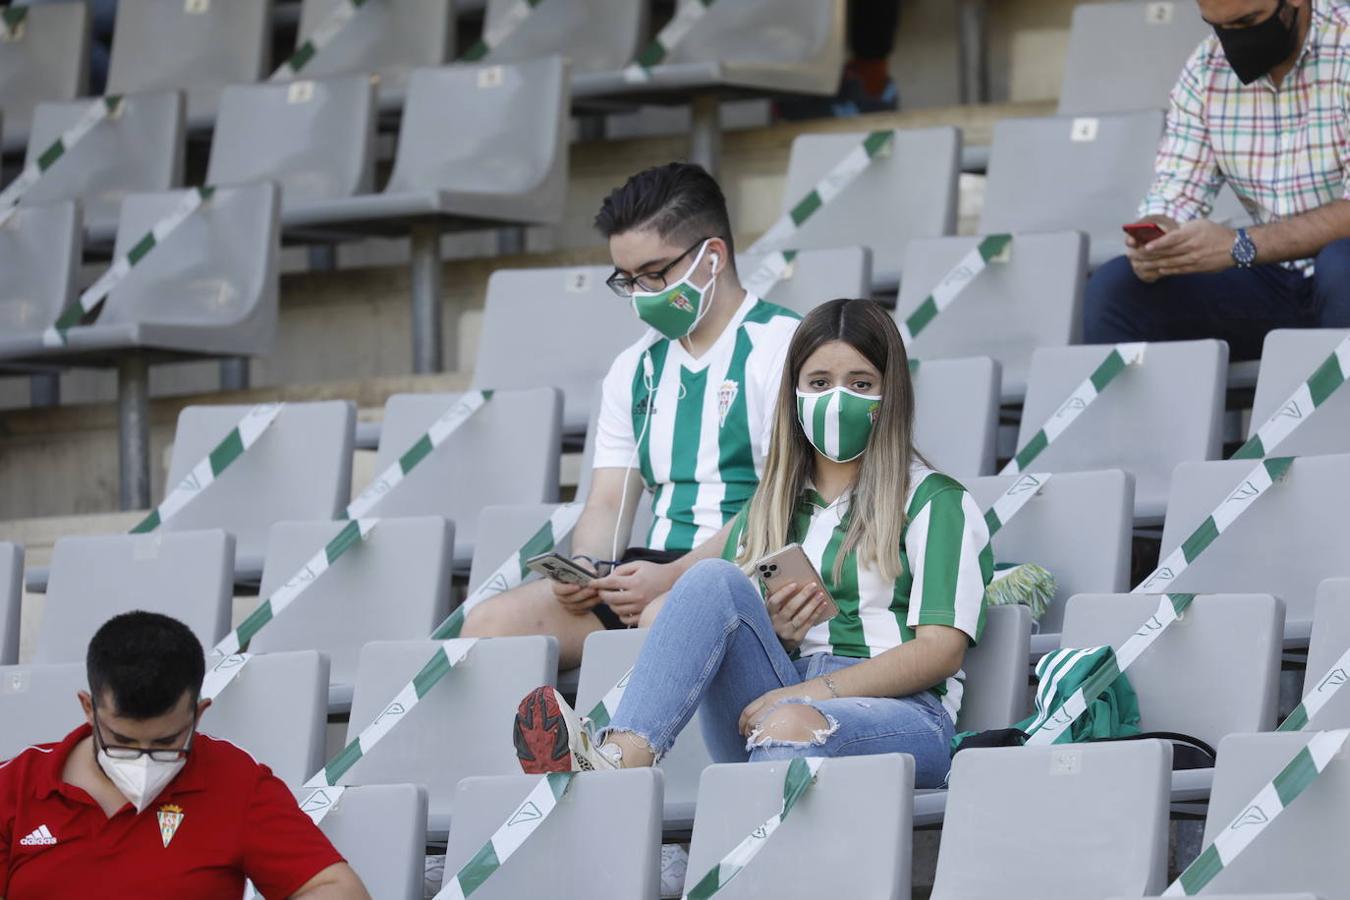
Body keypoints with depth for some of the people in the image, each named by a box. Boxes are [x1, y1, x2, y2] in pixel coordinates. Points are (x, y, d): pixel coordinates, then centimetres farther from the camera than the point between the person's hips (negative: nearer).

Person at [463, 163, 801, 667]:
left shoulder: (779, 346, -2)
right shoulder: (635, 370, 22)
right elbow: (608, 505, 19)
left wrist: (671, 578, -22)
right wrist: (587, 566, -6)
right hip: (653, 573, 7)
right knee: (489, 625, -14)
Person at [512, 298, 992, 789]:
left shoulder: (935, 503, 11)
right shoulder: (762, 514, 27)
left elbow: (941, 649, -2)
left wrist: (815, 690, -14)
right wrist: (768, 635, -2)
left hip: (900, 715, -4)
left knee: (793, 724, -38)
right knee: (714, 579, -22)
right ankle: (623, 757, -46)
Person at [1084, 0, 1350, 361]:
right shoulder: (1205, 70, 4)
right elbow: (1175, 193, 1)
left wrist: (1240, 247, -30)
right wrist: (1154, 242, -23)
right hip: (1273, 284, 4)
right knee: (1114, 287, -14)